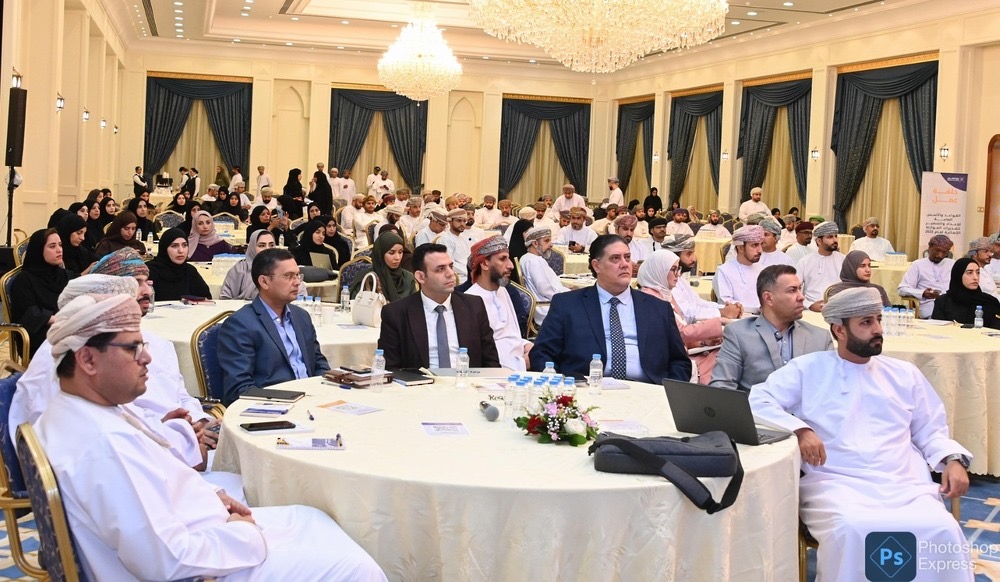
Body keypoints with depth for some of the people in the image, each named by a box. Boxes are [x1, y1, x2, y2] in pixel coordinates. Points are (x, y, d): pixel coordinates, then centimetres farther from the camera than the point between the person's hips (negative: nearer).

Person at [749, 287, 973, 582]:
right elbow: (757, 401, 0)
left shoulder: (904, 373, 20)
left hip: (903, 484, 3)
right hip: (837, 483, -3)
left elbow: (929, 430, 23)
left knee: (942, 530, -27)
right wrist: (799, 429, -16)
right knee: (851, 530, -35)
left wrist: (952, 460, 2)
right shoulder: (807, 369, 7)